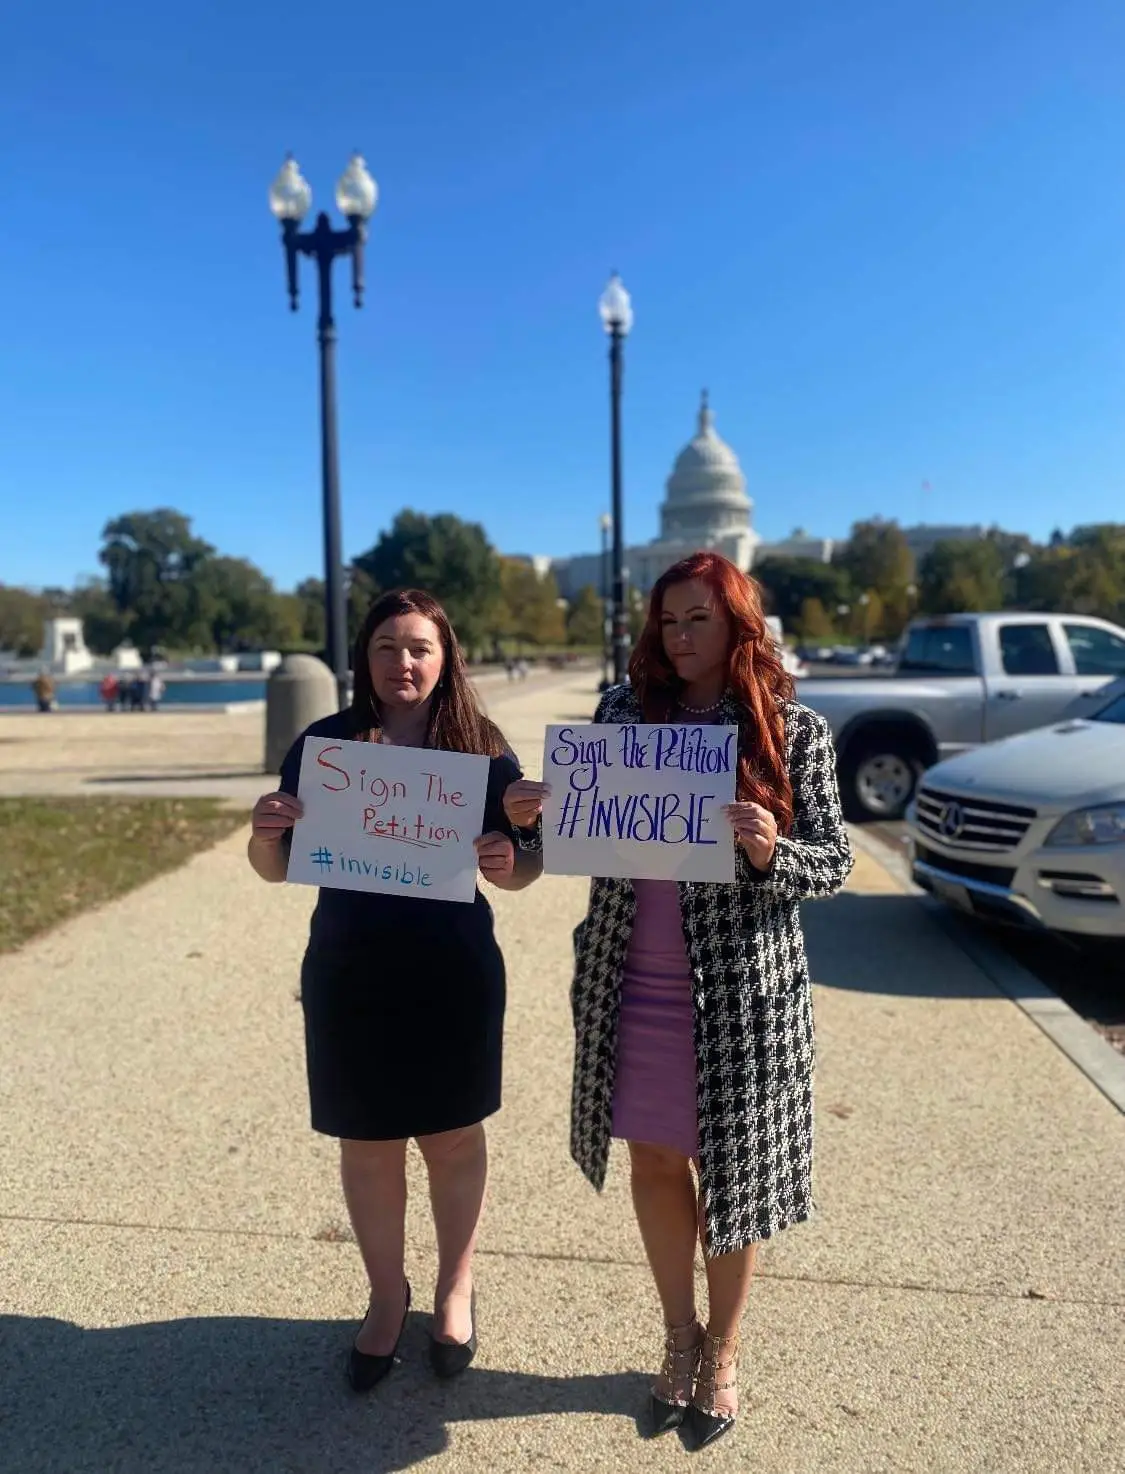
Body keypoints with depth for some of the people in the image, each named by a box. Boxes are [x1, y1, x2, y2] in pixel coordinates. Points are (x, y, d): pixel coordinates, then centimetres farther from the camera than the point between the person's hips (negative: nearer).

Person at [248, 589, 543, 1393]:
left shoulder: (482, 748, -4)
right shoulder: (323, 743, -2)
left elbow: (525, 866, 1)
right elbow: (277, 869, 3)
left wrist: (508, 862, -22)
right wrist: (264, 834, -19)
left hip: (453, 974, -1)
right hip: (349, 974, 1)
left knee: (454, 1138, 14)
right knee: (368, 1145, 14)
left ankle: (456, 1290, 39)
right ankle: (387, 1297, 38)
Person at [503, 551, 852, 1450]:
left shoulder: (795, 730, -6)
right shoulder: (625, 710, 2)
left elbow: (835, 863, -5)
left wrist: (771, 849, -26)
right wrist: (535, 818, -13)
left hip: (740, 989, -3)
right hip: (632, 985, 3)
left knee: (733, 1169, 12)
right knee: (656, 1163, 16)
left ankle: (722, 1354, 37)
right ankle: (679, 1334, 40)